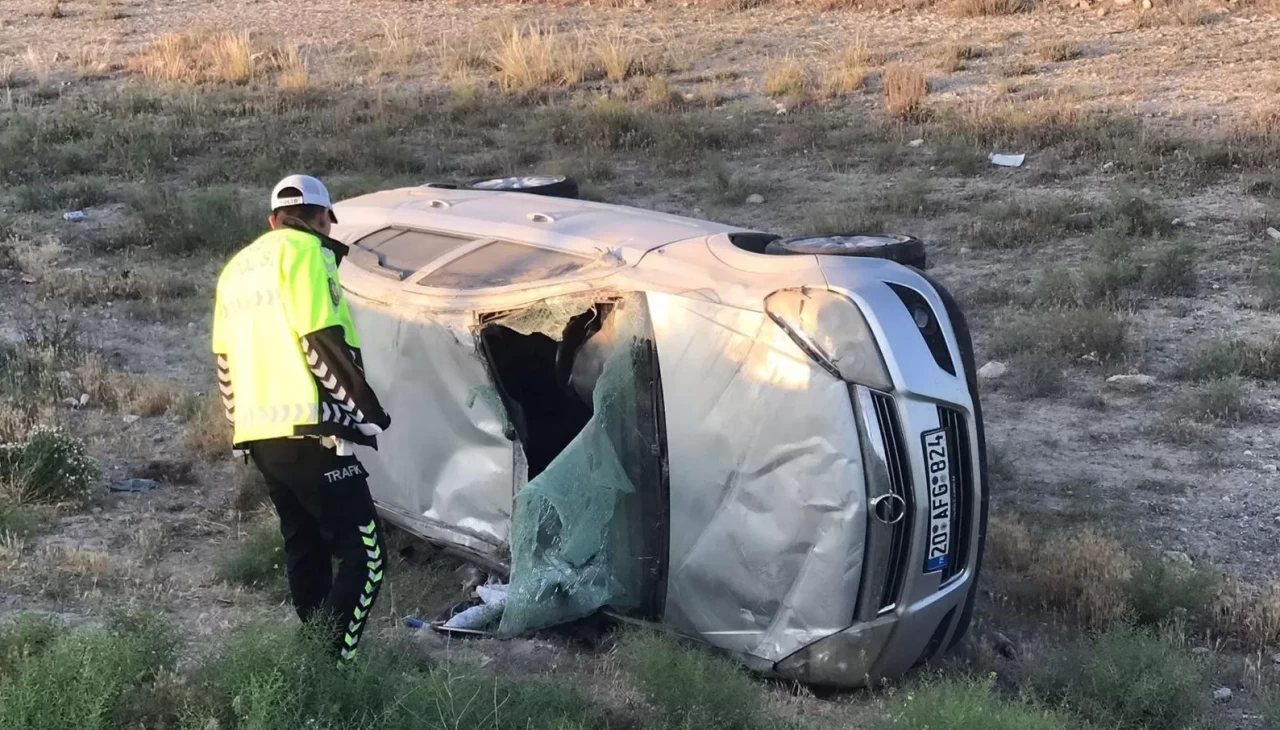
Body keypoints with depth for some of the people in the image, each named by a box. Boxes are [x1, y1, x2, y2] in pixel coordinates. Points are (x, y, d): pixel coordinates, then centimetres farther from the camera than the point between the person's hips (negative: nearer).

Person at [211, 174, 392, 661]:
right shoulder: (305, 251, -5)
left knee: (303, 549, 18)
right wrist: (368, 408, -6)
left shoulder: (237, 268, 21)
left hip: (259, 433, 9)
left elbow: (224, 361, 23)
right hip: (309, 432, -9)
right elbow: (322, 343, -14)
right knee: (363, 552, -8)